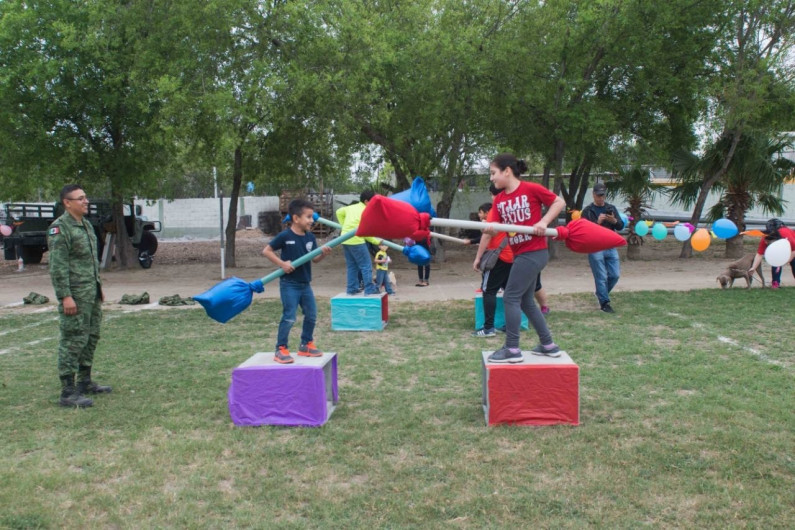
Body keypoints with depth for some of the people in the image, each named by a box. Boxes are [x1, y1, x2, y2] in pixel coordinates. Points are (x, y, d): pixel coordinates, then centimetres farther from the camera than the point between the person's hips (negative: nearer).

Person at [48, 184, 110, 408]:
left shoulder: (86, 224, 15)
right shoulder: (59, 228, -13)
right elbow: (58, 266, -18)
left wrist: (98, 286, 21)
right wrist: (65, 297, -22)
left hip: (92, 293, 9)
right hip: (75, 295, -9)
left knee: (91, 337, 16)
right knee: (73, 341, -7)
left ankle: (85, 382, 28)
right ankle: (68, 392, -2)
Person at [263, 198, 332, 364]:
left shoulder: (310, 237, 3)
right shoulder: (285, 236, -15)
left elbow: (314, 259, 7)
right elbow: (266, 251, -11)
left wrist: (323, 254, -14)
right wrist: (282, 264, -18)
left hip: (305, 284, 7)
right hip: (289, 284, -7)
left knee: (311, 315, 13)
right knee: (289, 317, -7)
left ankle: (306, 345, 29)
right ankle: (280, 350, 4)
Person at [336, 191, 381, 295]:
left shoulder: (352, 207, 13)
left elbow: (339, 212, 21)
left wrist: (344, 226, 23)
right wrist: (377, 241, 1)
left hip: (346, 239, 8)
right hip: (356, 240, -8)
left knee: (352, 266, 15)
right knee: (366, 265, -2)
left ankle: (352, 288, 16)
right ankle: (369, 289, -3)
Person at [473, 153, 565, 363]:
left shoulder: (531, 189, -9)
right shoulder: (499, 200, 8)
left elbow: (559, 202, -3)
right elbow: (490, 229, 6)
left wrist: (543, 221, -16)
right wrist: (478, 256, 3)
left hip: (534, 252, -7)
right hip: (519, 255, 7)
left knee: (511, 298, -8)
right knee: (525, 301, 13)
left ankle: (512, 349, 0)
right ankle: (548, 345, 25)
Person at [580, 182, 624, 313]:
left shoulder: (611, 208, 13)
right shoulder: (587, 211, 1)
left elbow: (621, 226, 9)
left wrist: (614, 221, -13)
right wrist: (598, 222, -20)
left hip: (610, 247, 4)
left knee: (615, 275, 3)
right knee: (601, 277, -5)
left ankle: (601, 294, 26)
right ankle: (604, 303, 3)